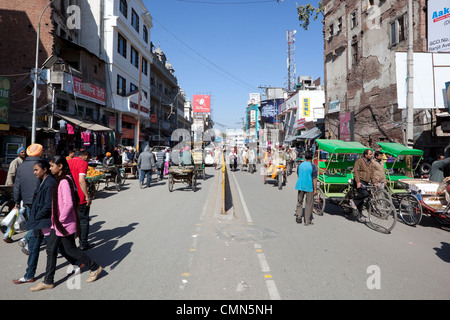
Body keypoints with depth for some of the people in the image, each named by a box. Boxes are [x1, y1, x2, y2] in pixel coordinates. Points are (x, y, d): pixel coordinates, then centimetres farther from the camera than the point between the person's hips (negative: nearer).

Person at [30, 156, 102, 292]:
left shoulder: (64, 181, -22)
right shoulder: (60, 180, 9)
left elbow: (68, 204, -28)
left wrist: (61, 219, -18)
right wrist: (56, 219, 18)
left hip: (65, 224, -9)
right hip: (57, 223, 9)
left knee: (71, 250, 4)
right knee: (51, 249, 13)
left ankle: (95, 268, 20)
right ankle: (48, 281, 25)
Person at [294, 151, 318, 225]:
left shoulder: (300, 165, 4)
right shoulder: (313, 166, -12)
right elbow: (314, 179, -13)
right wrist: (315, 189, -9)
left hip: (300, 186, 4)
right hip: (309, 187, -4)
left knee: (299, 202, 19)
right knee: (309, 204, 5)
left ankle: (298, 215, 9)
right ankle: (307, 221, 10)